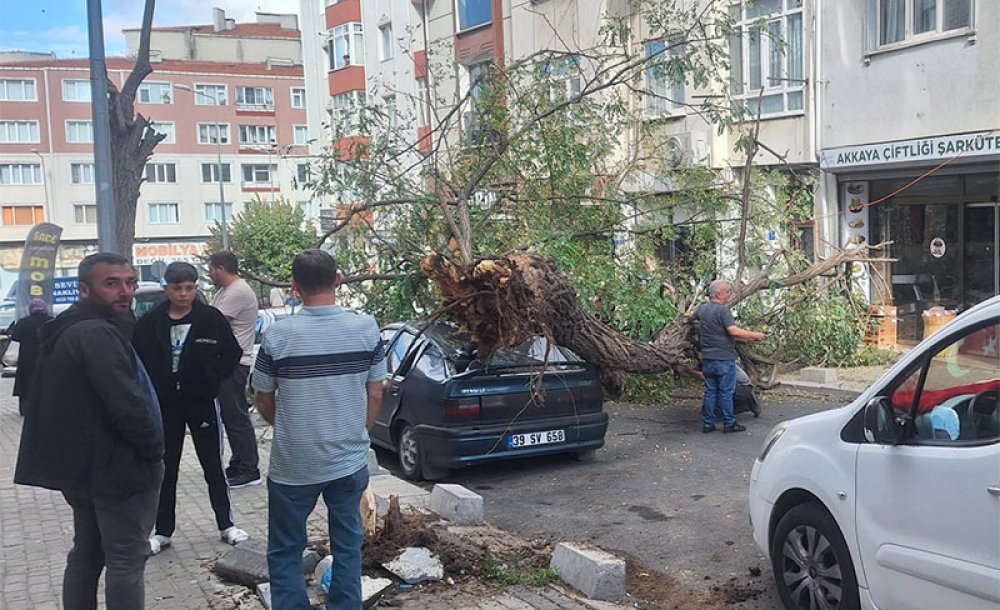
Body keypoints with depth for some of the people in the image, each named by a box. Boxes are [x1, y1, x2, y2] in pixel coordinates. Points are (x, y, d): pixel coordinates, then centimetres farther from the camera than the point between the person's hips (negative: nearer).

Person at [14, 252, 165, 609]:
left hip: (82, 466, 10)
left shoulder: (65, 330, 12)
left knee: (86, 553, 19)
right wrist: (155, 453, -13)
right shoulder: (97, 334, -21)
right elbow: (128, 405, -28)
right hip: (118, 468, -10)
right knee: (126, 560, -2)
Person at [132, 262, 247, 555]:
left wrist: (211, 378, -6)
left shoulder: (211, 318, -6)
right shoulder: (150, 323, -2)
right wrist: (154, 388, -5)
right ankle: (163, 531, 22)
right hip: (164, 406, 1)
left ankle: (226, 524, 21)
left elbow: (232, 353, 1)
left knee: (214, 465, 8)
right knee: (165, 470, 10)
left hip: (202, 402, -1)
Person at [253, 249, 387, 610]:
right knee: (348, 546, 15)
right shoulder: (366, 329, -7)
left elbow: (263, 402, 0)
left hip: (293, 464, -2)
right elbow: (375, 395, 1)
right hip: (350, 460, 2)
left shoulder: (278, 335, -12)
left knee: (285, 551, 13)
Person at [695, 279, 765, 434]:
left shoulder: (702, 308, 9)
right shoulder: (722, 310, -16)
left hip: (707, 357, 7)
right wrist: (755, 335, -16)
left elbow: (692, 315, 31)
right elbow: (734, 331, -25)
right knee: (726, 392, 1)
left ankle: (707, 423, 11)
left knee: (710, 391, 11)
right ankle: (729, 423, 7)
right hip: (724, 358, -7)